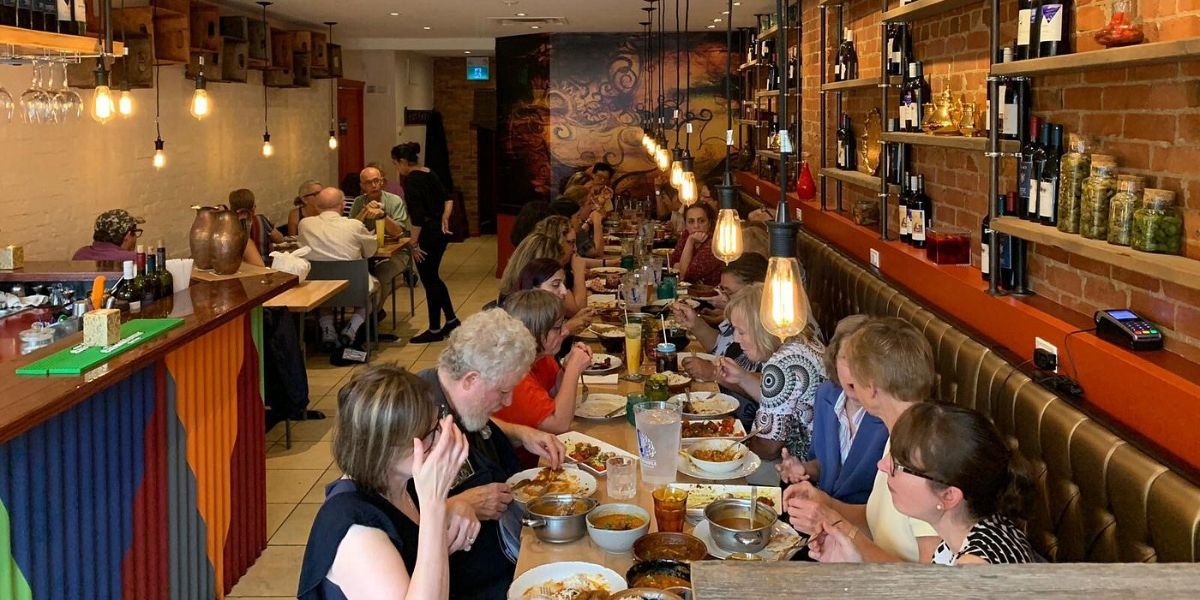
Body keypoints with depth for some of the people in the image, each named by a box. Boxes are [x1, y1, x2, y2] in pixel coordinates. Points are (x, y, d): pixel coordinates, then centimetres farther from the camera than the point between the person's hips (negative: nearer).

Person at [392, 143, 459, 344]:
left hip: (428, 234, -9)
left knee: (429, 280, 2)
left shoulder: (411, 180, -16)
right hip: (441, 232, 9)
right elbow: (448, 199, 17)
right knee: (433, 277, 20)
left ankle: (435, 330, 11)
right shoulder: (429, 174, 10)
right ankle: (451, 319, 26)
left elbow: (417, 215, -22)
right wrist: (444, 219, 8)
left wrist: (414, 244, -18)